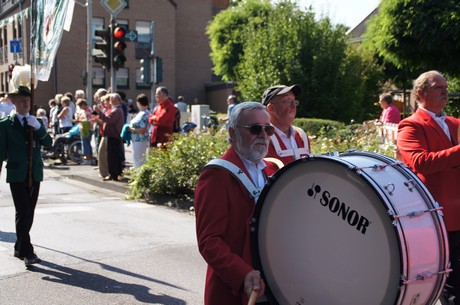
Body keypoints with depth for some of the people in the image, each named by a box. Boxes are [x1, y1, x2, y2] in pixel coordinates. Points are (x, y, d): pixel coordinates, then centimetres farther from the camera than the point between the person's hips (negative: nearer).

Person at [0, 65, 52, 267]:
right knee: (22, 213, -10)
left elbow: (48, 143, 0)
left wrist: (39, 128, -14)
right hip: (17, 175, -4)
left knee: (29, 214, 10)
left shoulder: (37, 122, 12)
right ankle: (27, 252, -9)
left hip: (35, 174, 5)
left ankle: (19, 249, 24)